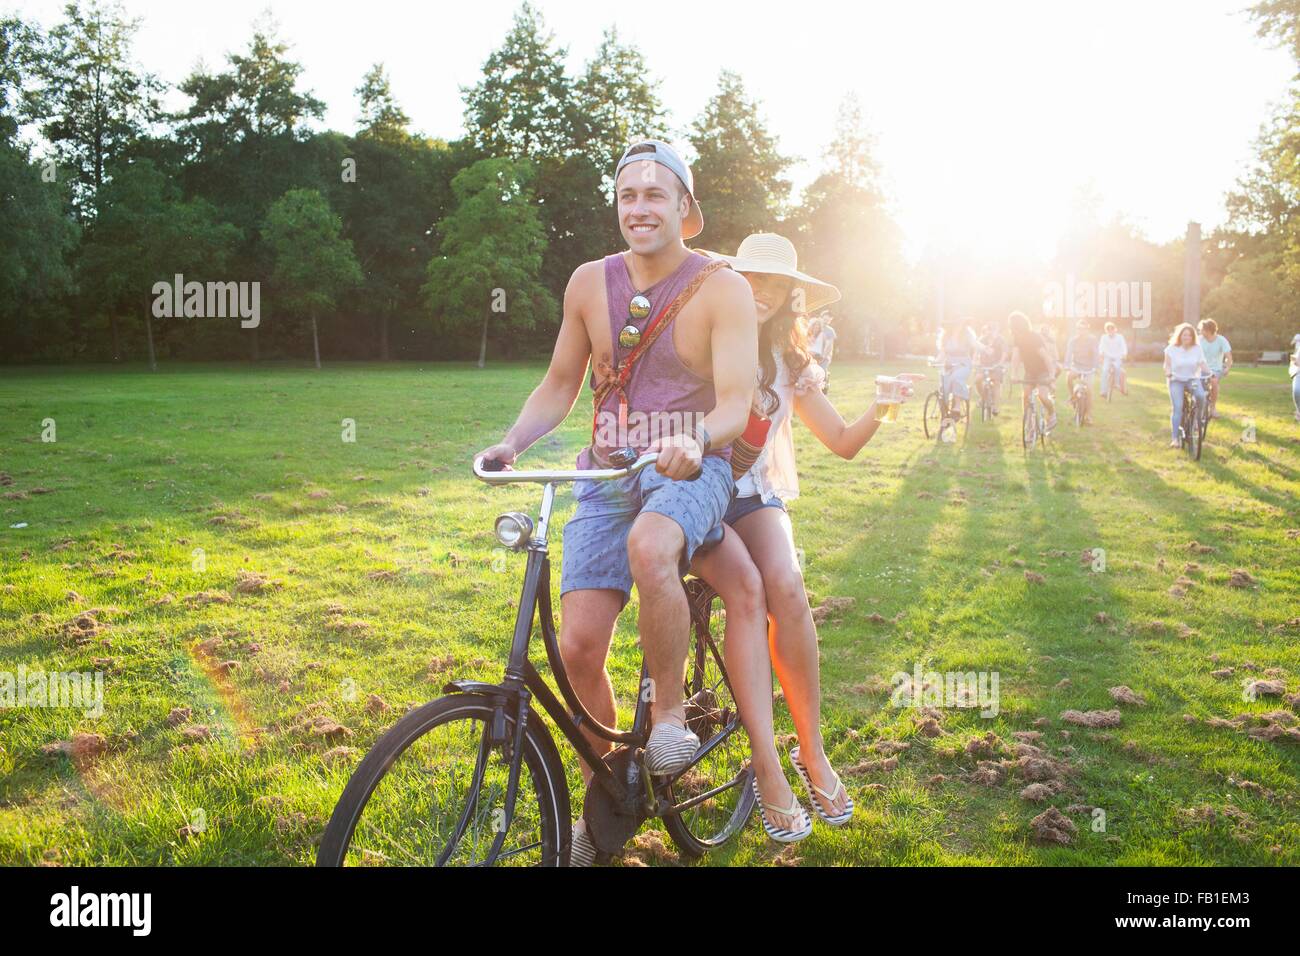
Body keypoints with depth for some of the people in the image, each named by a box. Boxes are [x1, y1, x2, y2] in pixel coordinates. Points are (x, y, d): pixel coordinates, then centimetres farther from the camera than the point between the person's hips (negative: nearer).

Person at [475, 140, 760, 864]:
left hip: (691, 470, -3)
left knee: (649, 546, -39)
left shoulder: (722, 287, -5)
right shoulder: (590, 282, 6)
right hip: (607, 473, 4)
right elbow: (561, 384, 14)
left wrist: (696, 440, -36)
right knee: (579, 645, -8)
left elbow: (737, 402, -14)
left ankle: (670, 710, -13)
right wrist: (512, 442, -4)